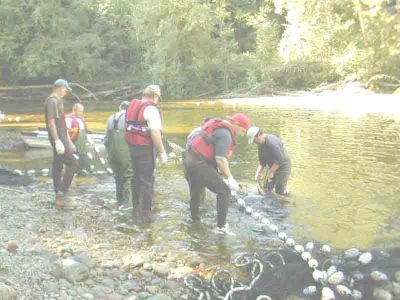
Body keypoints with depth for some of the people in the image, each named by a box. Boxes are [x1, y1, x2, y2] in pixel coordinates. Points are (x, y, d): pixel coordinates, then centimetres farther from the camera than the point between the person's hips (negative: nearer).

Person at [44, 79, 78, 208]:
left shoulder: (58, 101, 21)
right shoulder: (52, 100, -10)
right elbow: (51, 121, -19)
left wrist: (69, 142, 24)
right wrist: (57, 141, -24)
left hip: (61, 138, 10)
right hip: (58, 138, -10)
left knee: (58, 166, 8)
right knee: (72, 163, -14)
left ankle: (59, 197, 11)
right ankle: (62, 194, -13)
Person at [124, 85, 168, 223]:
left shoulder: (132, 105, 10)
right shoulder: (151, 109, -16)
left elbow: (128, 126, 14)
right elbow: (155, 132, -23)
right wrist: (162, 152, -17)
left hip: (132, 146, 8)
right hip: (145, 148, -8)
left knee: (136, 177, 21)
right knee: (147, 181, 0)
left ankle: (136, 207, 34)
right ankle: (144, 214, 2)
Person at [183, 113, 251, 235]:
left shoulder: (217, 126, 16)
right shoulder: (225, 133, -13)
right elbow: (220, 159, -23)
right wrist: (230, 179, -16)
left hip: (189, 161, 10)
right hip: (201, 165, -10)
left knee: (196, 193, 24)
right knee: (224, 191, -5)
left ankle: (195, 220, 38)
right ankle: (221, 226, -8)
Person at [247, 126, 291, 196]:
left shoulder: (272, 142, -28)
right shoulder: (261, 144, 2)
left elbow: (280, 159, -29)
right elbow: (262, 162, 7)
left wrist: (271, 172, -23)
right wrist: (258, 173, -8)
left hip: (283, 166, -9)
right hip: (273, 166, 9)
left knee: (279, 191, -12)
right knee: (267, 188, 6)